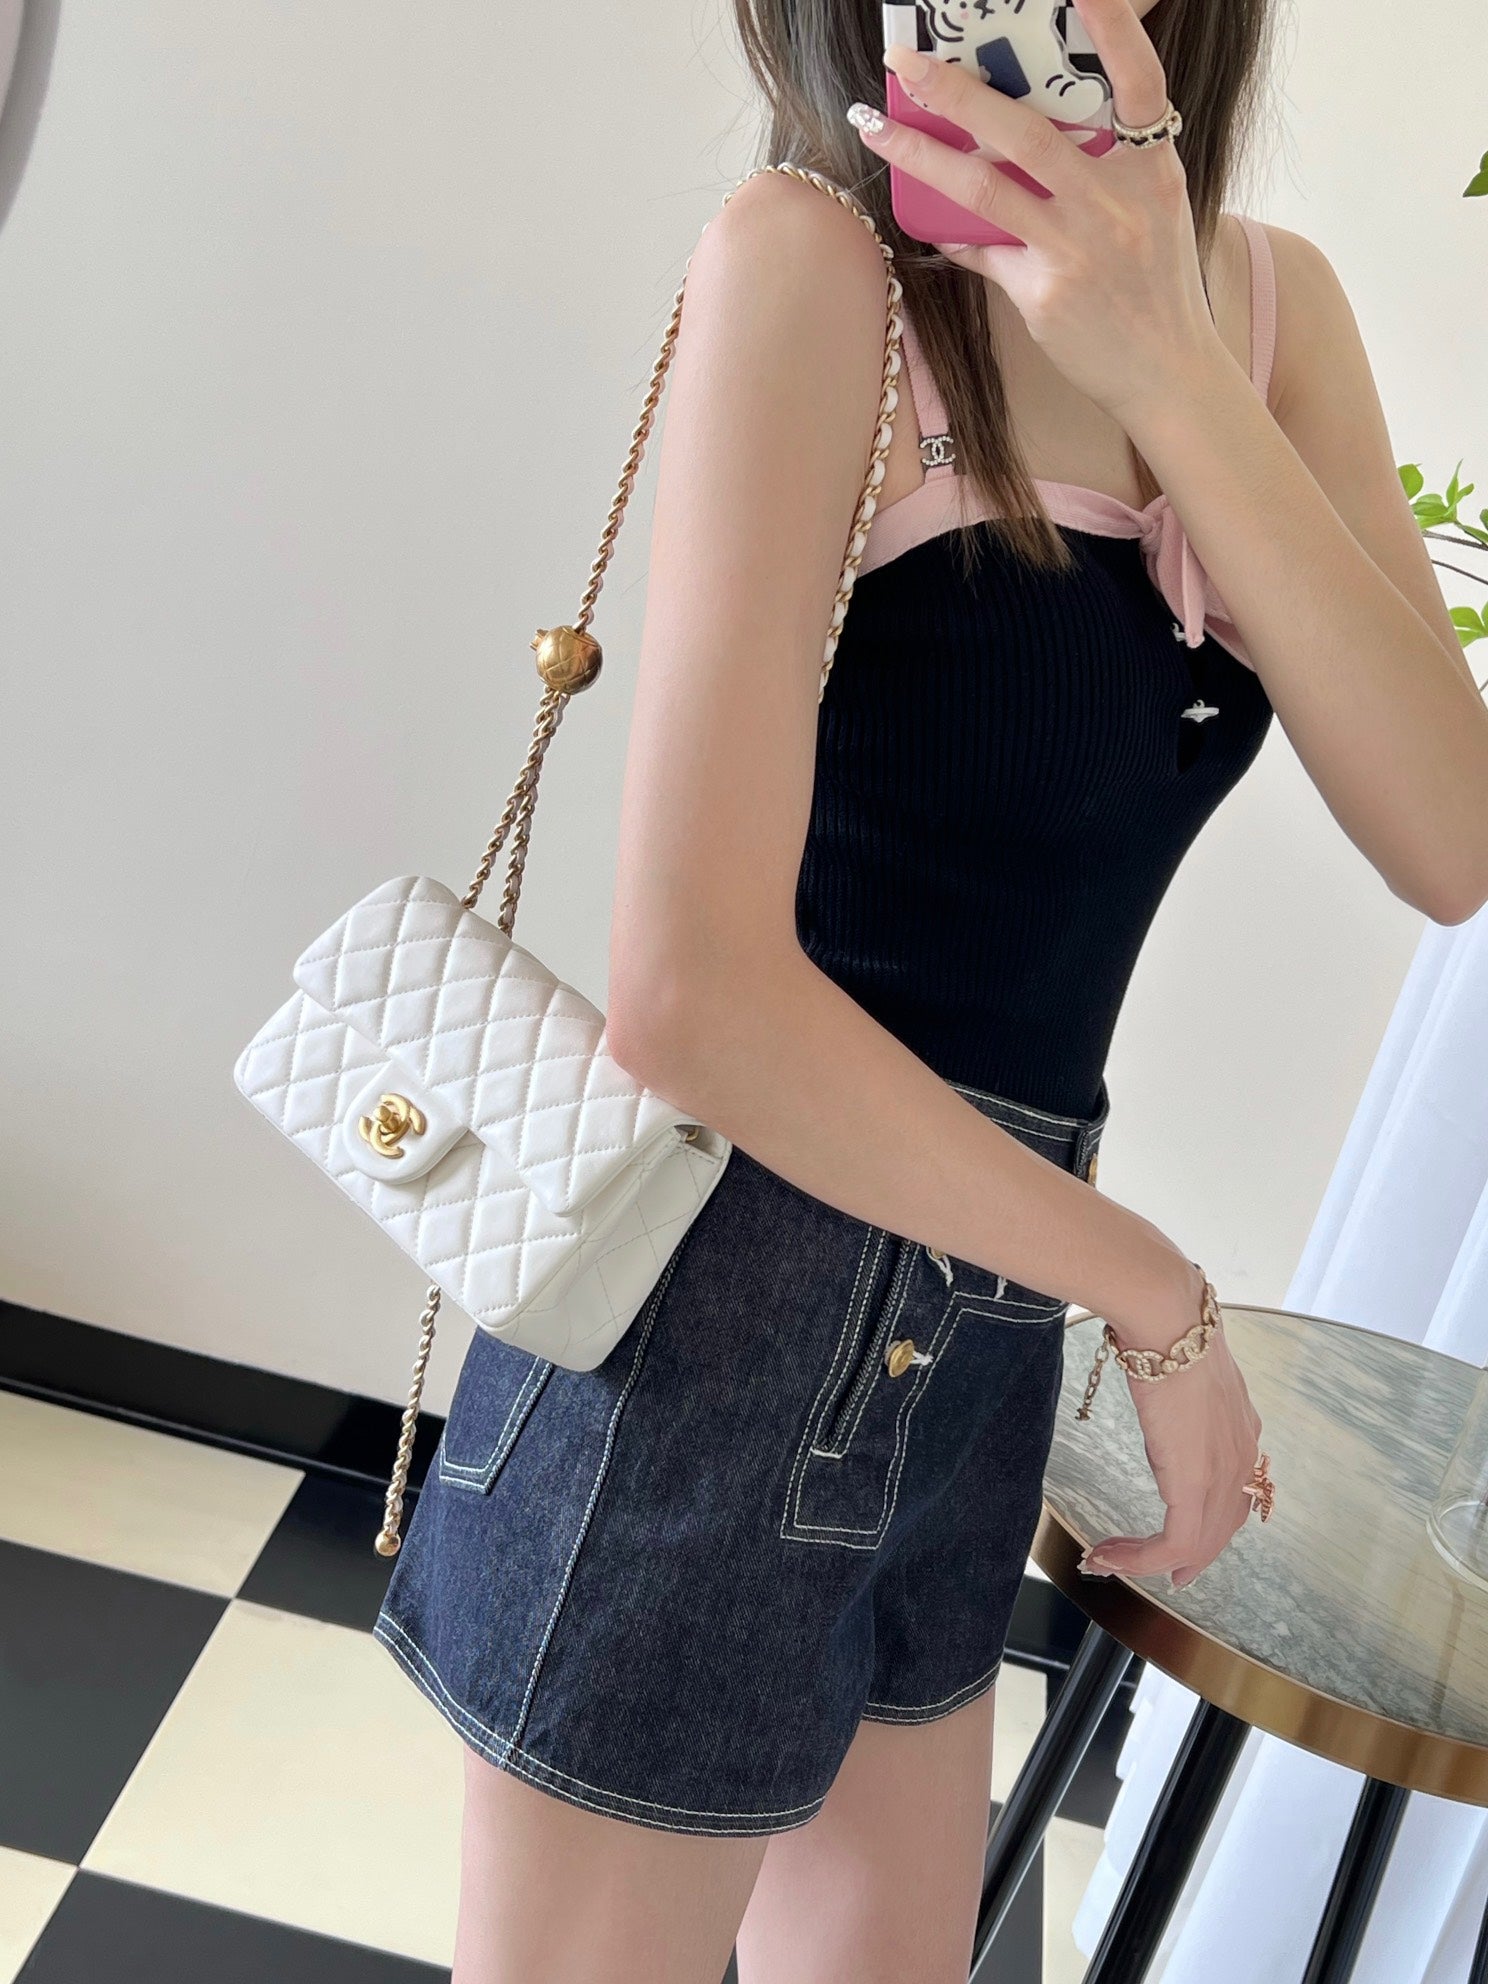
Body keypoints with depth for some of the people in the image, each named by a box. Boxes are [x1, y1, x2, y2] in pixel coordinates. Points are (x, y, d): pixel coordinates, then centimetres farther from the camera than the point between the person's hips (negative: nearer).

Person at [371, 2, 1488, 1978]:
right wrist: (1157, 1294, -12)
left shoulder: (1269, 297, 5)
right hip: (725, 1318, -6)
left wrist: (1171, 367, -18)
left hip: (975, 1337, 7)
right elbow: (691, 991, -23)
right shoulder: (812, 259, -15)